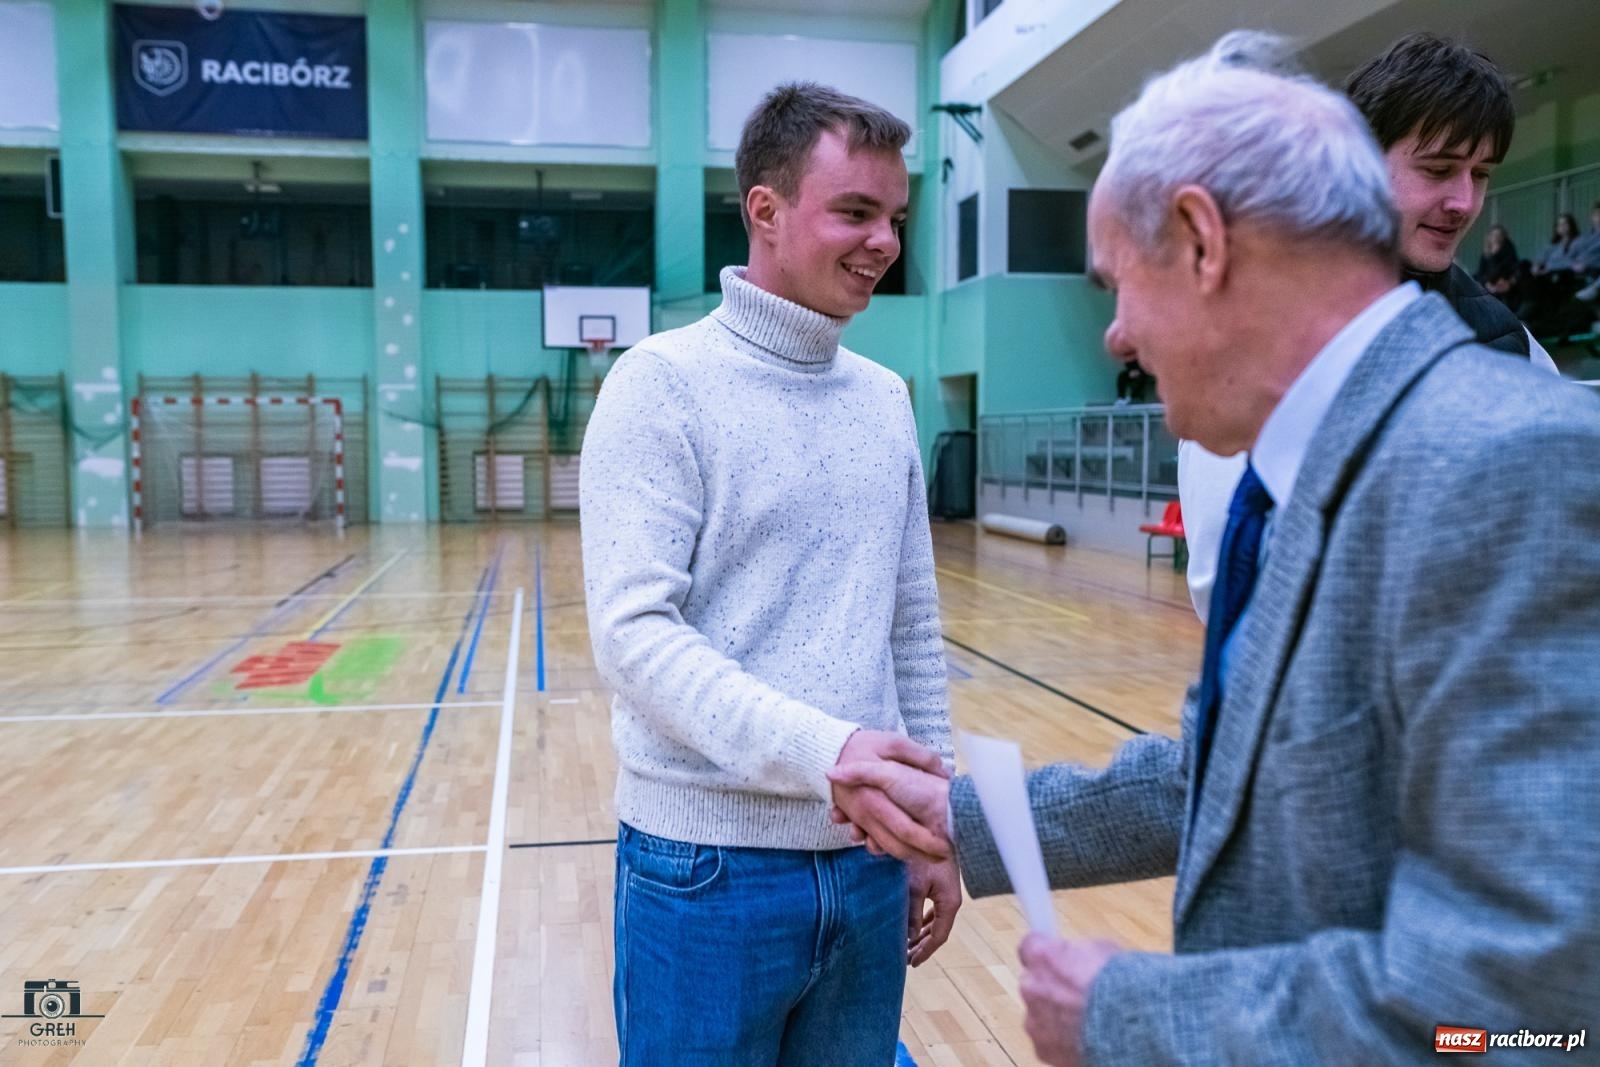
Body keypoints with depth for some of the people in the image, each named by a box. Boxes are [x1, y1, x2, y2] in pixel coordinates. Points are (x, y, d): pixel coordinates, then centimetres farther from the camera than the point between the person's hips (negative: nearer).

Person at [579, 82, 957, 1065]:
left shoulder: (886, 398, 8)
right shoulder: (664, 382, -10)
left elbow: (914, 630, 11)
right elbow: (633, 634, -17)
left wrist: (933, 828, 10)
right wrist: (822, 752, -28)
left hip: (866, 860, 5)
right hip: (710, 865, -5)